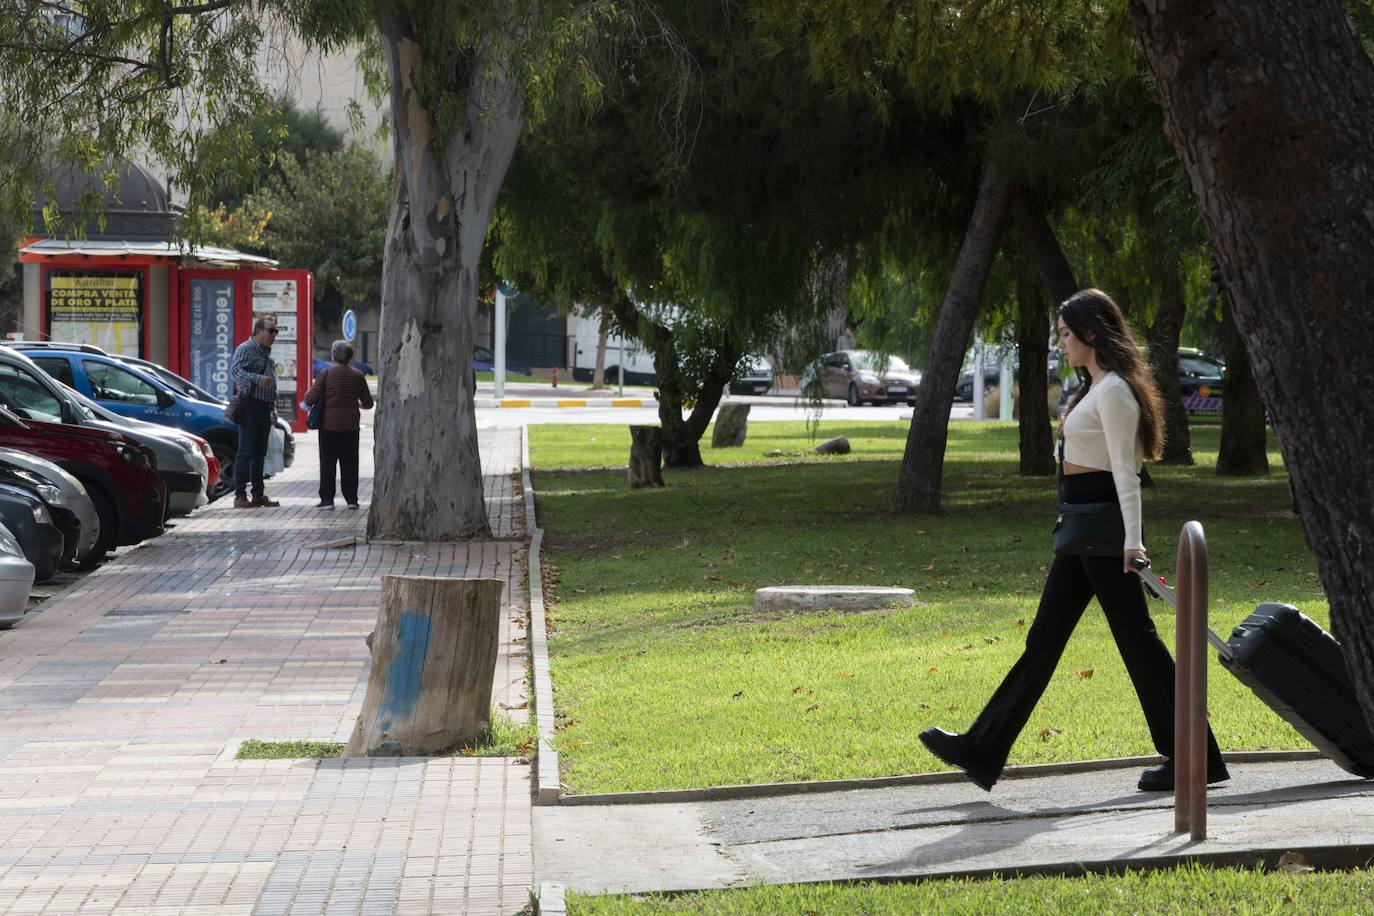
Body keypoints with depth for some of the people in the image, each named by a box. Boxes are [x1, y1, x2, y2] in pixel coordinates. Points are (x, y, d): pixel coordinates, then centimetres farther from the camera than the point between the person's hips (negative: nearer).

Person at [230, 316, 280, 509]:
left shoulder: (267, 352, 20)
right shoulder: (245, 349, -7)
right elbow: (237, 370, -25)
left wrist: (273, 409, 23)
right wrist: (257, 379, -41)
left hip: (264, 408, 9)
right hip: (250, 406, -9)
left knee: (260, 453, 12)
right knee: (245, 452, -9)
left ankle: (258, 495, 17)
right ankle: (240, 496, -9)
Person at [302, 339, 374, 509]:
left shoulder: (326, 374, -8)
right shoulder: (357, 376, 1)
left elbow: (310, 399, -10)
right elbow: (368, 403, 8)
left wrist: (307, 393, 13)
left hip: (329, 425, -2)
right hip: (351, 425, 2)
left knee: (328, 463, 3)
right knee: (350, 463, 9)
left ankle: (327, 499, -1)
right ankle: (351, 498, 9)